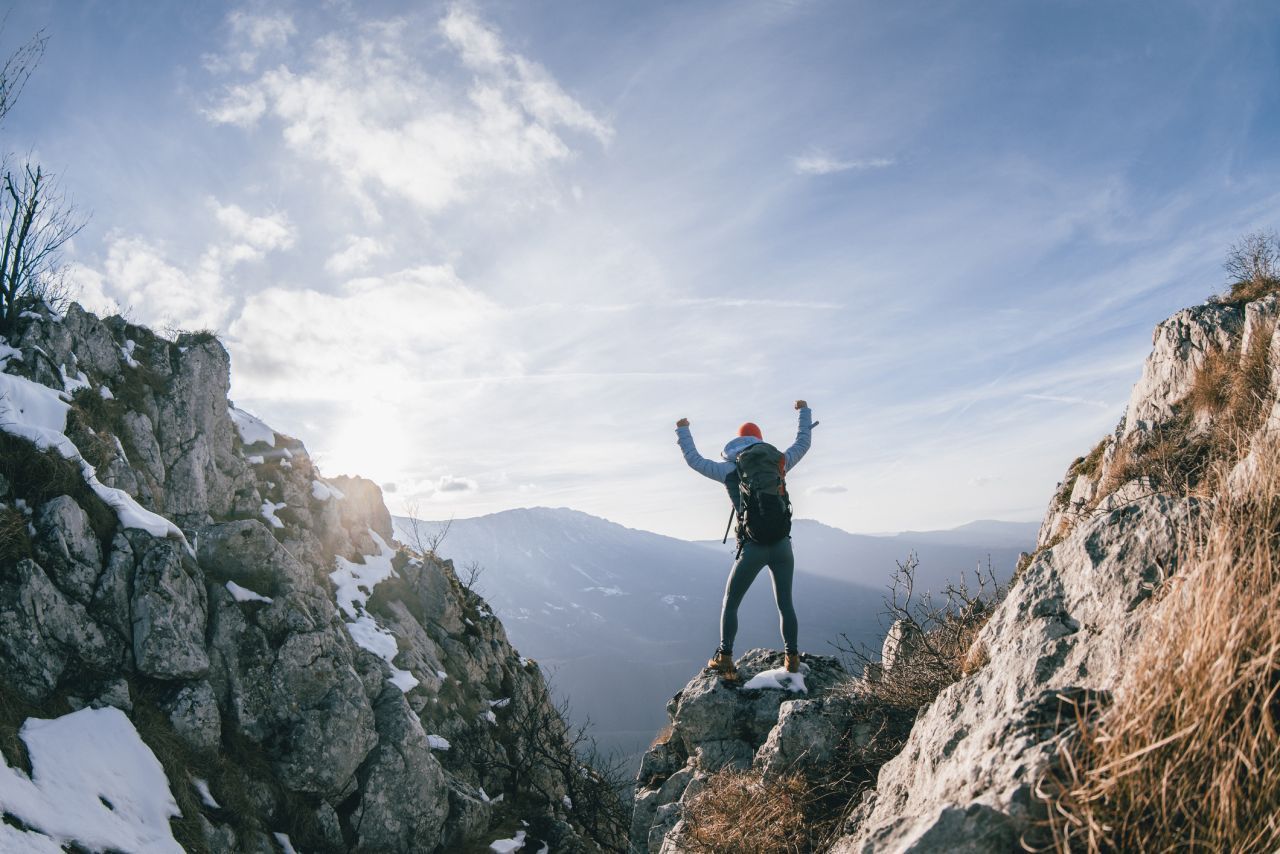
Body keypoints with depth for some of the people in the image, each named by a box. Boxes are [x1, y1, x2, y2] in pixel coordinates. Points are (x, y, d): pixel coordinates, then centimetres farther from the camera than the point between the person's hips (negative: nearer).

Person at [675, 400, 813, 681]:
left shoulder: (728, 469, 2)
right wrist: (804, 411, 38)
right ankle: (792, 658, 13)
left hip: (752, 548, -2)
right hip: (782, 545, 3)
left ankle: (725, 658, 2)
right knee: (785, 604, 14)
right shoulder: (776, 463, 7)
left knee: (730, 604, 9)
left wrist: (683, 431, 28)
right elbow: (803, 443, 23)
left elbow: (694, 460, 13)